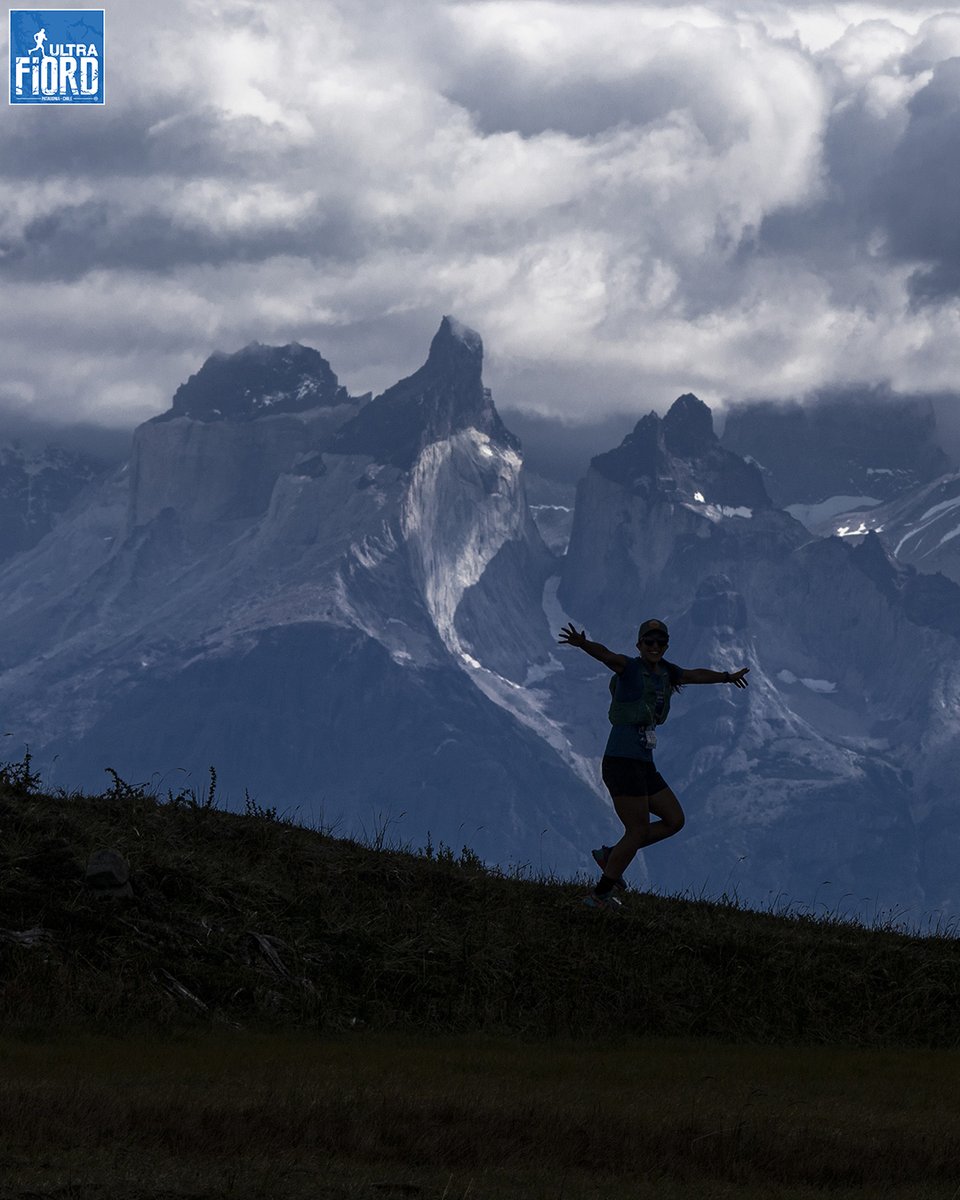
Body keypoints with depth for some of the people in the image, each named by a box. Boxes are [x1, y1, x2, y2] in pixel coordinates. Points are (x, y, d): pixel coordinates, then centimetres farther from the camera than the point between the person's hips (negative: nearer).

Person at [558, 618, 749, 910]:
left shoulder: (664, 670, 13)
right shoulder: (631, 668, -10)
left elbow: (696, 675, 32)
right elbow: (607, 656, -33)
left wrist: (727, 677, 50)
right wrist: (583, 644, -55)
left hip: (643, 765, 9)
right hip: (622, 762, -9)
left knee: (674, 821, 12)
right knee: (638, 832, -5)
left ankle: (610, 856, 20)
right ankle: (599, 896, 6)